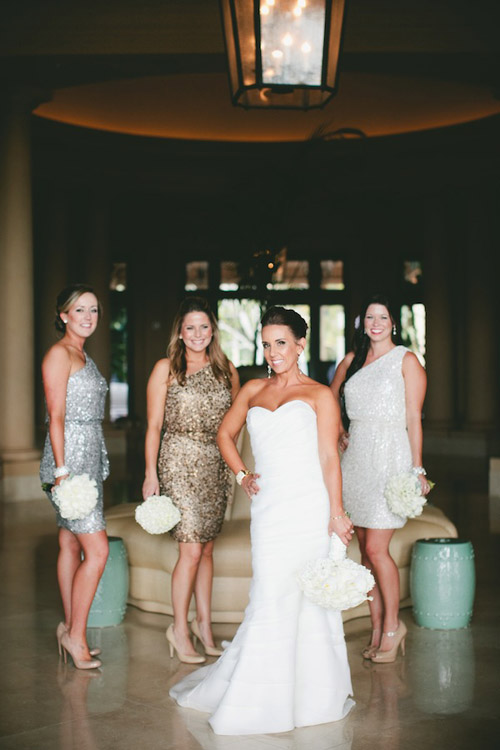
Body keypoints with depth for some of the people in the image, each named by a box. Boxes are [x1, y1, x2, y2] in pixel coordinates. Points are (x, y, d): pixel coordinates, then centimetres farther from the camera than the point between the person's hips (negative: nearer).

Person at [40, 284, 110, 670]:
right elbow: (56, 417, -14)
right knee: (97, 550, -10)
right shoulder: (59, 353, -9)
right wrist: (62, 470, -19)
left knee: (72, 545, 12)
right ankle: (76, 635, -1)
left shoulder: (84, 357, 17)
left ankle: (70, 628, 19)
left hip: (89, 459, 9)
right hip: (70, 459, -9)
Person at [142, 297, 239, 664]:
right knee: (192, 549, -8)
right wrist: (151, 474, -6)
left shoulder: (226, 369, 10)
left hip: (216, 465, 4)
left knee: (207, 548, 9)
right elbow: (154, 426, -1)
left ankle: (204, 624, 21)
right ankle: (179, 629, 6)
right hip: (180, 463, -4)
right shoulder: (166, 369, -1)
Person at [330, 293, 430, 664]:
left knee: (376, 548, -10)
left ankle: (393, 625, 8)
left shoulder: (406, 360, -1)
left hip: (389, 456, -5)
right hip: (356, 457, 5)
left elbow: (414, 417, -6)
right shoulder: (351, 361, 13)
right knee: (366, 550, 7)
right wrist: (339, 434, 14)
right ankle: (377, 631, 17)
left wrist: (417, 469, -10)